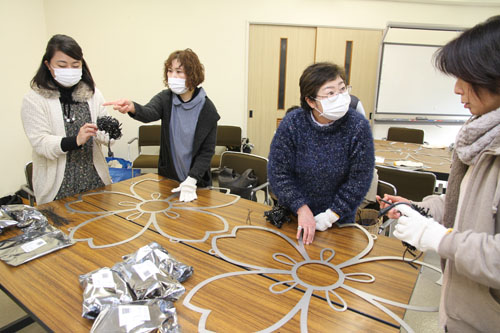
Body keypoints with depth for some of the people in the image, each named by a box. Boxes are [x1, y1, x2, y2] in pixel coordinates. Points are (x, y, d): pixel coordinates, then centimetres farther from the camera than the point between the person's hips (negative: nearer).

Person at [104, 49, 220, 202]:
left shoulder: (207, 108, -14)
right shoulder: (165, 98, -8)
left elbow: (207, 151, -12)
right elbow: (149, 113, -30)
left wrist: (191, 181, -20)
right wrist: (132, 108, -53)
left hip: (196, 180, -2)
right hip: (167, 177, 3)